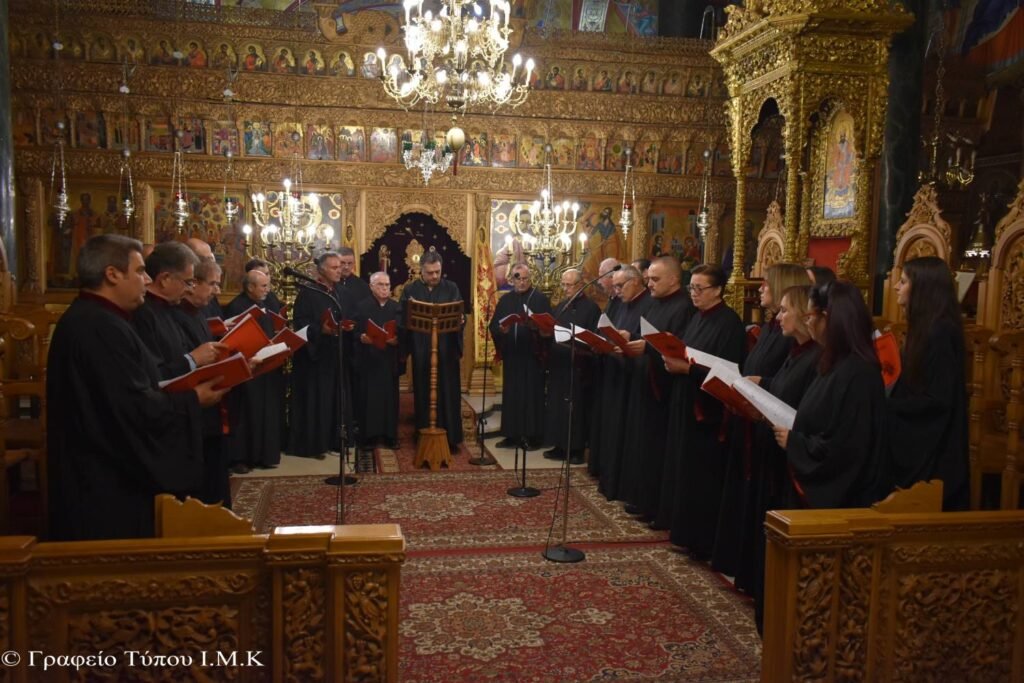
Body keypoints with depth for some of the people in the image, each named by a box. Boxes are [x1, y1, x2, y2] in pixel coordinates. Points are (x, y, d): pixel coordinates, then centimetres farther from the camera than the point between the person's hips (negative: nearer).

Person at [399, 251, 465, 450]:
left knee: (448, 394, 2)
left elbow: (461, 315, 3)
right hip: (421, 352, 0)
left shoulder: (452, 289, 5)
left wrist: (460, 320, -20)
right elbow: (404, 321, 1)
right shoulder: (410, 290, 4)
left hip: (447, 351, 0)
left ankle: (451, 438, 10)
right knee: (424, 395, 6)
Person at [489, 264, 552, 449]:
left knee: (532, 394, -1)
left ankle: (532, 434, 5)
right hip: (511, 354, 4)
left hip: (532, 354, -4)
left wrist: (535, 326, -27)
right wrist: (501, 329, -14)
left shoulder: (540, 299, 0)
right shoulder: (505, 300, 12)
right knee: (511, 394, 7)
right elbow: (493, 326, 7)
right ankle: (513, 434, 15)